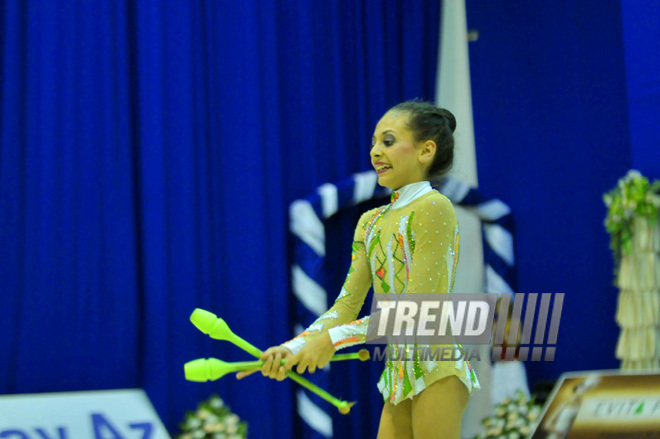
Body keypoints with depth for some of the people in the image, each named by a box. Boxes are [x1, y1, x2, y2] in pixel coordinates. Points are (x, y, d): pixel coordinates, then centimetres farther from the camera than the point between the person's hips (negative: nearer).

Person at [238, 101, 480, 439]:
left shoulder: (433, 207, -11)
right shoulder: (370, 222, 14)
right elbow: (346, 306, 10)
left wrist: (333, 339, -17)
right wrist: (294, 348, -5)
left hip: (436, 372, -8)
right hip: (399, 373, 8)